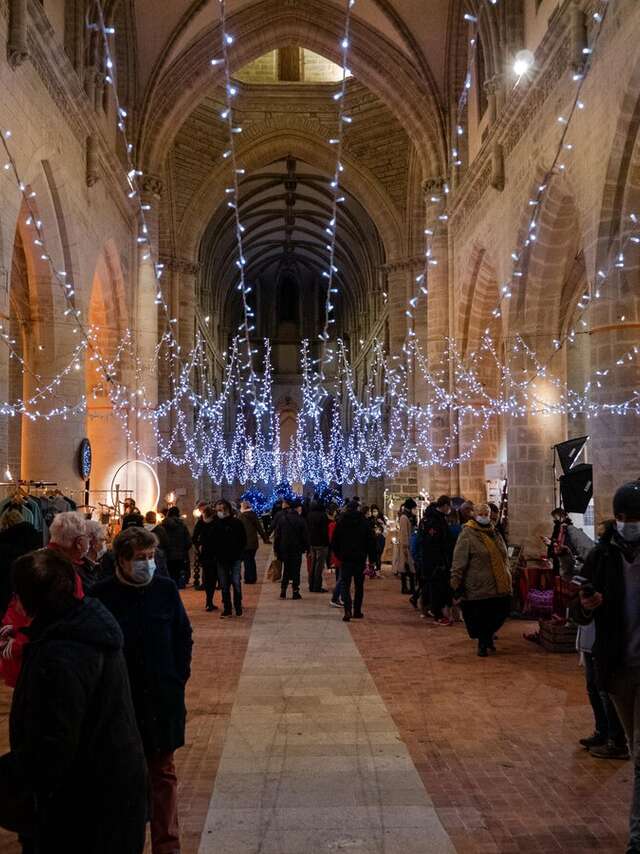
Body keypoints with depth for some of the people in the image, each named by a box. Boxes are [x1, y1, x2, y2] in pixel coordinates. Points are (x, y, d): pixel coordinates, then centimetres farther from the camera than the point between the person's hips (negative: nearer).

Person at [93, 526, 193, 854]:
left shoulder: (166, 588, -4)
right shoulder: (102, 594, -12)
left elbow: (184, 635, 6)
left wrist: (179, 677, 1)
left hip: (163, 698, 2)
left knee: (163, 772, 12)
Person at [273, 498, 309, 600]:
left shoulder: (281, 518, 0)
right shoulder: (300, 520, -10)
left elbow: (277, 535, 3)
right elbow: (305, 535, -8)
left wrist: (276, 549, 9)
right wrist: (306, 548, 1)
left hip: (284, 549, 3)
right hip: (297, 549, -3)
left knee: (286, 570, 13)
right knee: (296, 571, 4)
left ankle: (283, 591, 9)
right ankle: (295, 592, 3)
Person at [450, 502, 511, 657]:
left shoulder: (495, 534, 14)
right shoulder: (467, 535, -7)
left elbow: (504, 557, 24)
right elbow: (458, 562, -11)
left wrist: (508, 579, 24)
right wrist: (456, 584, -14)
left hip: (500, 586, 6)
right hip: (478, 586, -6)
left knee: (502, 612, 8)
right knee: (480, 617, 1)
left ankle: (488, 635, 36)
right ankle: (482, 644, 24)